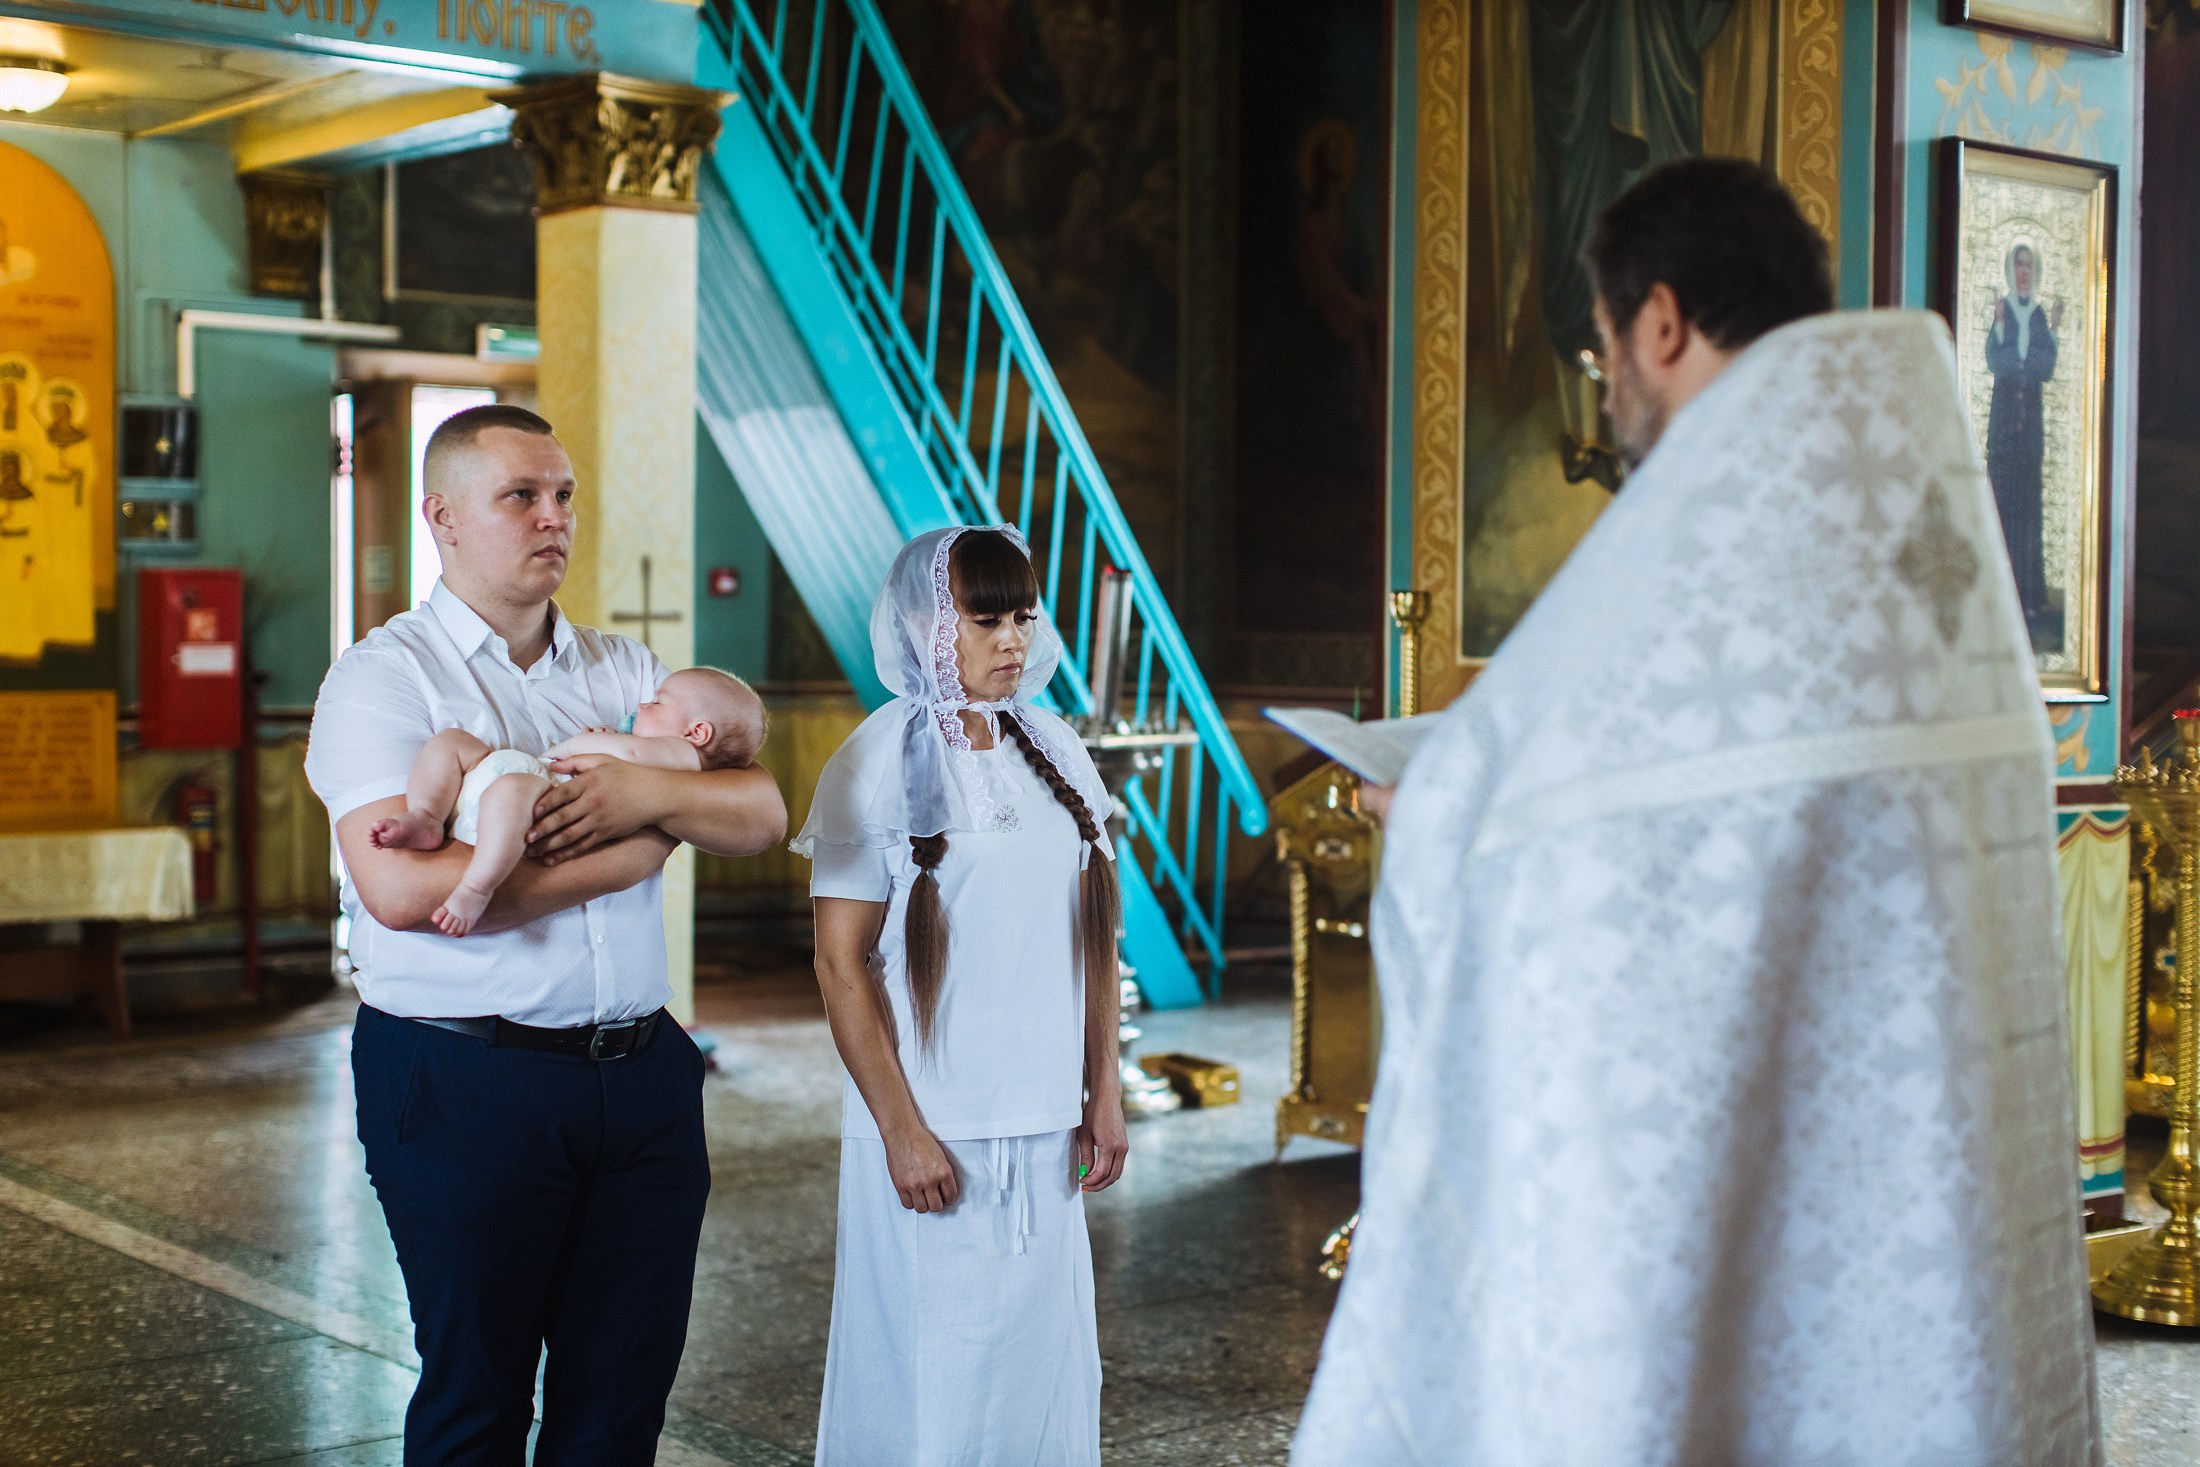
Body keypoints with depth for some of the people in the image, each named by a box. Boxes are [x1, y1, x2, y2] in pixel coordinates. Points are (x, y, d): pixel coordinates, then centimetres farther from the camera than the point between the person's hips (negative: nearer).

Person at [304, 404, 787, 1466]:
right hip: (467, 1085, -5)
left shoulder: (624, 671, 13)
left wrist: (651, 793, -16)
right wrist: (628, 855, -13)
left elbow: (761, 815, 5)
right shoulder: (385, 676, -5)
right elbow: (403, 889, -21)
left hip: (641, 1072, 5)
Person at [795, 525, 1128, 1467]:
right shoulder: (876, 766, -7)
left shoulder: (1053, 752, 8)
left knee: (1042, 1356, 9)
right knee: (931, 1363, 1)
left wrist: (1104, 1090, 9)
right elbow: (841, 965, -9)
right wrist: (900, 1129, -13)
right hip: (934, 1125, -5)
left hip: (1044, 1124, 5)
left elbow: (1095, 931, 13)